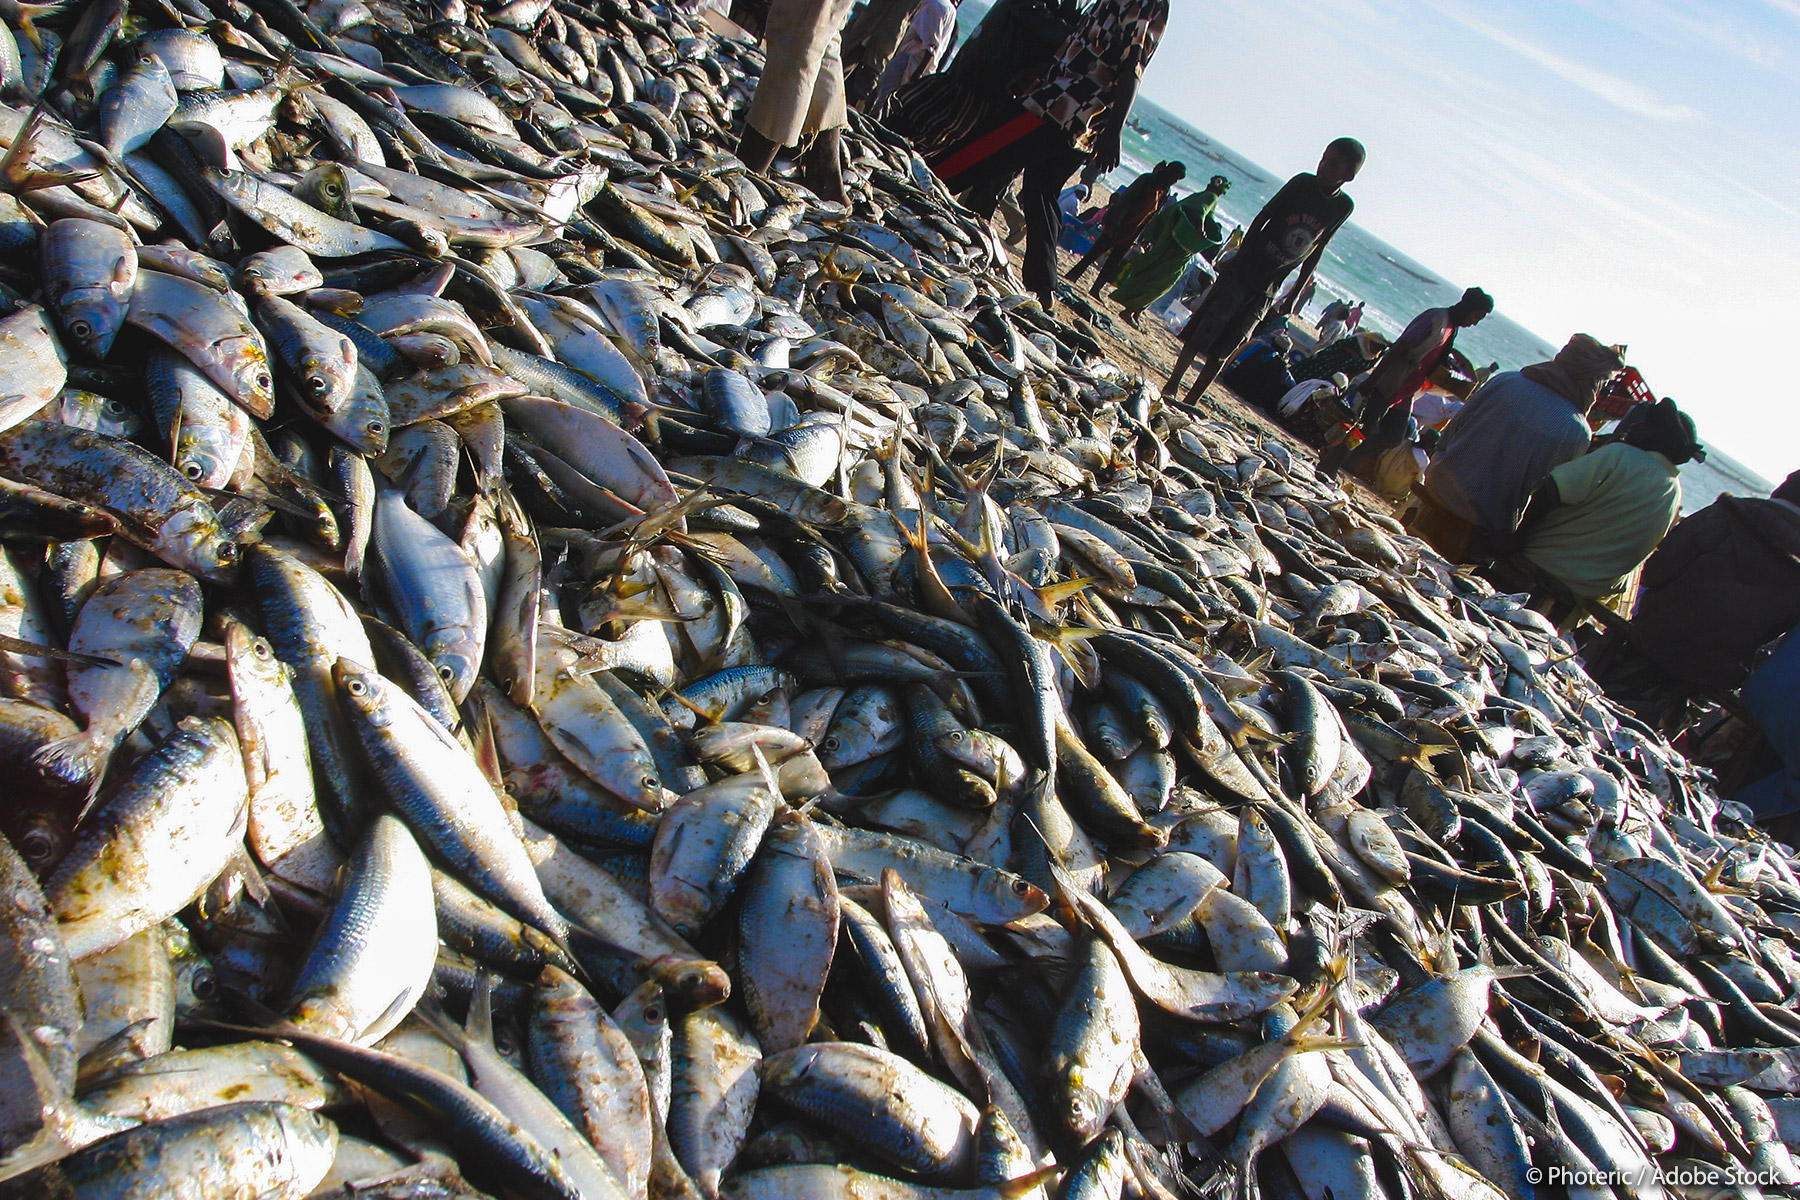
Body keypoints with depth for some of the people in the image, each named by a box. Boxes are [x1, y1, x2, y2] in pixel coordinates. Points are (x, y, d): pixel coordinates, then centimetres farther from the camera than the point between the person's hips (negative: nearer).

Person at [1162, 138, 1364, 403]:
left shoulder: (1343, 207, 3)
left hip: (1265, 292, 2)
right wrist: (1238, 258, -5)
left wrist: (1295, 295, 9)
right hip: (1242, 272, -2)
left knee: (1223, 351, 4)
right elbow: (1262, 217, 0)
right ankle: (1170, 388, 2)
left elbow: (1315, 253, 10)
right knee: (1202, 333, -7)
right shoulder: (1302, 183, -5)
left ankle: (1191, 401, 11)